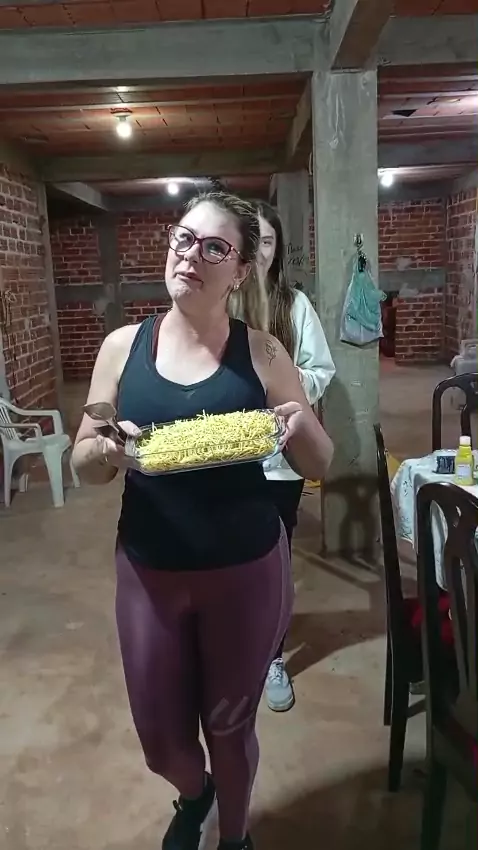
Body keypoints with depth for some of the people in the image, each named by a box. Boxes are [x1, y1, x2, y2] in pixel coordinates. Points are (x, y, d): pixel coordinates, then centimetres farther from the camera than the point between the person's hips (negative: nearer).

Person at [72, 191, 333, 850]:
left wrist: (302, 427, -23)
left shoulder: (262, 354, -7)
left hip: (246, 571, -1)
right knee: (160, 737, 15)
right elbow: (84, 465, 2)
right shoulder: (123, 346, -3)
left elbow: (319, 467, -1)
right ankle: (193, 796, 53)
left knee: (230, 726, 17)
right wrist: (104, 450, -21)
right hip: (149, 571, 2)